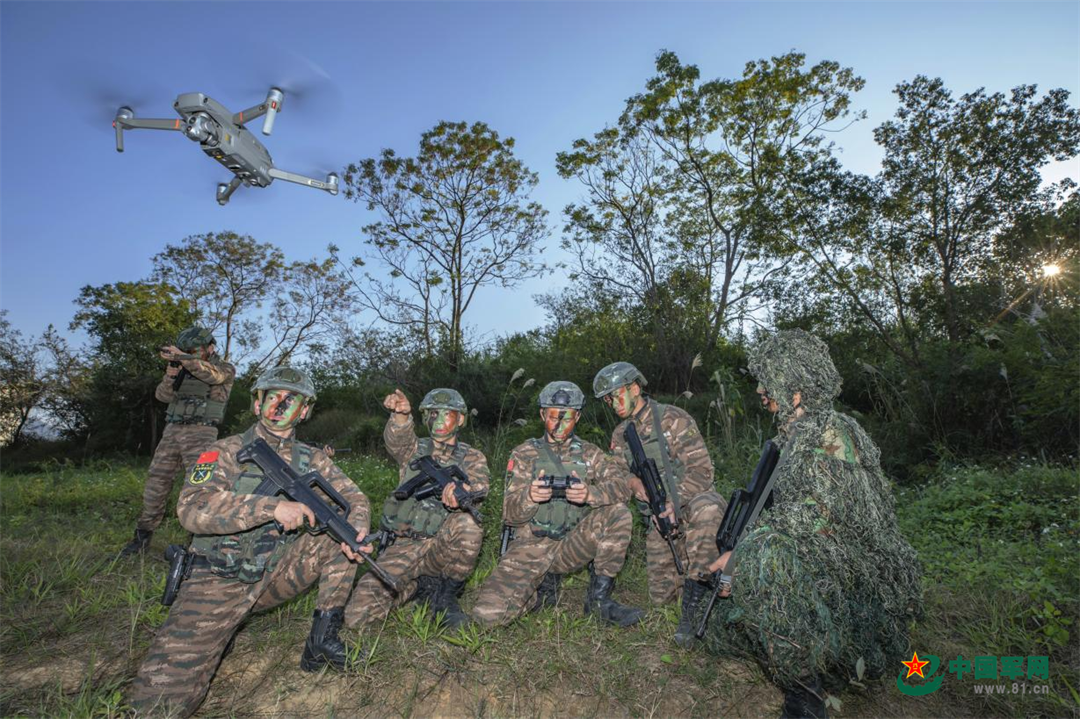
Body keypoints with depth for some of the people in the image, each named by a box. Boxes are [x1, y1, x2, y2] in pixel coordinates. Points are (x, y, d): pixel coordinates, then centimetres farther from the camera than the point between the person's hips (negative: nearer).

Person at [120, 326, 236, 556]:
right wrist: (172, 371, -7)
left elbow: (212, 374, -24)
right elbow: (163, 395, 10)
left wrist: (181, 356, -34)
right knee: (156, 482, 6)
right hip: (172, 431, 6)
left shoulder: (226, 369, 0)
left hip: (200, 433, -6)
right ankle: (142, 536, 19)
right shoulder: (184, 370, 18)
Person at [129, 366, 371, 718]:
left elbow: (354, 496, 1)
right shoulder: (226, 452, -9)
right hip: (218, 583, -3)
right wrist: (272, 506, -36)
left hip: (274, 574, 3)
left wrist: (356, 529, -22)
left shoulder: (310, 459, 2)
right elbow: (192, 509, -24)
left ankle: (322, 637, -5)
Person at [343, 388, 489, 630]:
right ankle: (419, 586, 11)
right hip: (402, 547, 2)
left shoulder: (472, 458, 6)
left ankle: (446, 594, -8)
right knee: (357, 614, -15)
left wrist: (461, 490, -42)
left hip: (443, 547, -1)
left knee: (466, 524, -35)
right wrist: (401, 414, -40)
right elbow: (397, 438, -15)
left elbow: (479, 484, -16)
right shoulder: (414, 451, 9)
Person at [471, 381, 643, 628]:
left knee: (618, 514, -23)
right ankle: (544, 586, 9)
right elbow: (510, 514, -3)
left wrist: (590, 494, -30)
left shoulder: (589, 453, 8)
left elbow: (621, 487, -8)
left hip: (573, 545, 1)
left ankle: (599, 596, -7)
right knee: (488, 612, -21)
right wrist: (530, 496, -27)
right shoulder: (524, 454, 3)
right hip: (531, 545, -1)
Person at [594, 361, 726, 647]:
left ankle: (692, 606, -30)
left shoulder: (673, 418, -10)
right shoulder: (619, 435, 8)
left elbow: (702, 468, -15)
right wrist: (632, 481, -17)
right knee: (660, 595, 1)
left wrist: (675, 503, -28)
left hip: (690, 499, -5)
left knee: (707, 509, -41)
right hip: (658, 517, 5)